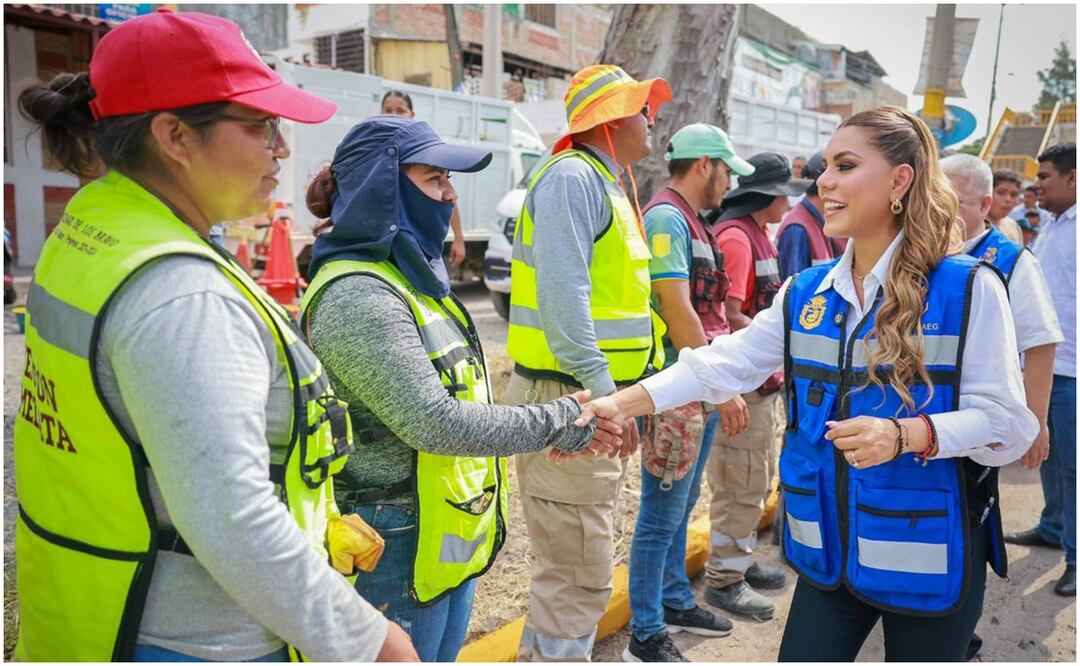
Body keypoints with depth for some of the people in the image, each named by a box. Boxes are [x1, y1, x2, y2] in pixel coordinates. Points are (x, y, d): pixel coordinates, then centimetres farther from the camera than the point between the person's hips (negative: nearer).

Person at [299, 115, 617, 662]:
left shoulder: (409, 273, 9)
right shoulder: (358, 297, -22)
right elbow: (432, 422, -26)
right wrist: (554, 424, -18)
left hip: (448, 532, 9)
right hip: (398, 543, -9)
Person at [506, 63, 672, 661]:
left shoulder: (609, 183, 19)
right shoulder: (573, 175, -12)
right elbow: (563, 295, -23)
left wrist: (635, 389, 15)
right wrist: (603, 391, -25)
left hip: (599, 395, 10)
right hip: (568, 396, -10)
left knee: (571, 567, 20)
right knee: (579, 576, -3)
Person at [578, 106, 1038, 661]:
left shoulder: (968, 287, -11)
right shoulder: (806, 293, 3)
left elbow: (1007, 421, -10)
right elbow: (722, 365, 0)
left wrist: (903, 436, -27)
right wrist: (622, 402, -11)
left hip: (928, 556, -3)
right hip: (829, 551, 4)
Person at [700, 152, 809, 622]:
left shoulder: (757, 234, 14)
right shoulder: (735, 237, -17)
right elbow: (729, 318, -22)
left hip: (765, 382, 10)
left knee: (758, 482, 20)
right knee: (741, 486, 0)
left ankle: (741, 560, 34)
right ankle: (724, 580, 13)